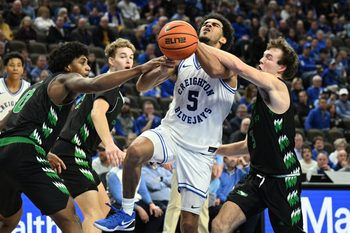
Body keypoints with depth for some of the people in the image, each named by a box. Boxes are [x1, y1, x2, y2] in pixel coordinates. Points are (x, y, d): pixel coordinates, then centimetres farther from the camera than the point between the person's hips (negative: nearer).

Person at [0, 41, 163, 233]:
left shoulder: (36, 88, 29)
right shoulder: (65, 80, 4)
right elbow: (94, 85, -19)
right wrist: (140, 70, -22)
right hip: (24, 155, -9)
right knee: (68, 216, -12)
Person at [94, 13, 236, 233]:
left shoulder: (228, 65, -5)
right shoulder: (183, 58, 6)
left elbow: (214, 70, -32)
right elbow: (142, 85, 3)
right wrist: (161, 70, -17)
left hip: (200, 150, -2)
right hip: (170, 133, 2)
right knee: (135, 150, -33)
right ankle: (126, 215, -17)